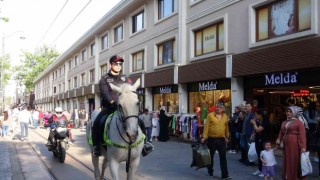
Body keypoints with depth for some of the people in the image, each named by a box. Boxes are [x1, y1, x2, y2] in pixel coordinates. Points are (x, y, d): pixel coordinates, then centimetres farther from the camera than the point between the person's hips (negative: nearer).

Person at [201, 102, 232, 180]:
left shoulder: (225, 117, 6)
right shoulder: (210, 115, -5)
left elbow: (226, 128, 14)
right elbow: (206, 126, -9)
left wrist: (227, 137, 18)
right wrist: (204, 137, -15)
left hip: (221, 139, 2)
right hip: (212, 139, -2)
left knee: (223, 157, 0)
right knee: (210, 156, 12)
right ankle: (210, 171, 30)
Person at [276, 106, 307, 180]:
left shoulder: (299, 122, -7)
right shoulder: (284, 123, 15)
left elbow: (302, 135, -14)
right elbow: (281, 133, 17)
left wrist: (303, 147, -22)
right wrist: (279, 139, -4)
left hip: (295, 146, -7)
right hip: (286, 146, 7)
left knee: (296, 164, 0)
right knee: (287, 163, 13)